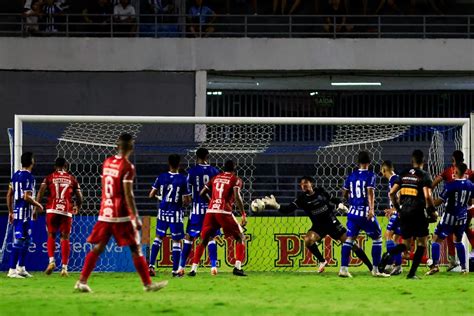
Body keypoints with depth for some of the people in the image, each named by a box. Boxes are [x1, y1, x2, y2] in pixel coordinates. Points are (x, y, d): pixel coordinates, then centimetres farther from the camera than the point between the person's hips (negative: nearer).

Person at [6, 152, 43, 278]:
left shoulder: (16, 175, 12)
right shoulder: (29, 177, -14)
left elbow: (9, 195, 15)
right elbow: (27, 197, -20)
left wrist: (10, 212, 22)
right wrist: (38, 205, -3)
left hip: (16, 212, 9)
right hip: (25, 213, -9)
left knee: (26, 240, 19)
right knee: (19, 241, -8)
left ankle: (21, 268, 24)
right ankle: (12, 270, -10)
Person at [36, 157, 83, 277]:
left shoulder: (49, 177, 9)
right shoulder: (72, 179, 12)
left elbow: (41, 192, -4)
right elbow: (79, 197, 12)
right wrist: (77, 207, 31)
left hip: (52, 210, 0)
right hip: (67, 211, 0)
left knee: (51, 236, 13)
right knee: (65, 238, 4)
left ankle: (51, 260, -8)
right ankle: (64, 267, -1)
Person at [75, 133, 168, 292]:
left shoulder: (107, 162, 8)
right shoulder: (127, 167, -13)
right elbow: (128, 195, -16)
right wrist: (136, 217, -13)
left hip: (105, 213, 6)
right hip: (121, 215, -6)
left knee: (98, 248, 9)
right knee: (136, 249, 1)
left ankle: (82, 281, 4)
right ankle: (147, 284, 4)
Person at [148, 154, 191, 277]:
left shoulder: (161, 177, -3)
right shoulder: (182, 179, -12)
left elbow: (151, 195, 0)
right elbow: (186, 201, -12)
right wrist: (188, 200, 11)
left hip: (162, 212, 3)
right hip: (176, 214, -3)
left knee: (159, 237, 18)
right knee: (176, 241, 6)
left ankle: (151, 265, 10)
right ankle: (175, 270, 5)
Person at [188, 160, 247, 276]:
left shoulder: (215, 178, 18)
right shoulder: (236, 180, 5)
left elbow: (202, 194, 16)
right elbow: (237, 196, -10)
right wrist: (243, 215, -10)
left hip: (210, 211, 4)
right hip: (224, 212, -4)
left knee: (204, 240, 15)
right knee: (240, 237, 10)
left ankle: (193, 269, 4)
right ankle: (237, 267, -5)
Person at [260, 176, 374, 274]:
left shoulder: (320, 191, -6)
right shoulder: (302, 198, -9)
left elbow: (332, 199, 12)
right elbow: (289, 209, -21)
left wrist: (340, 205, -2)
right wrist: (276, 206, -35)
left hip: (332, 223, 0)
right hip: (318, 226, 0)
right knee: (308, 240, -28)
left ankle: (371, 267, 2)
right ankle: (322, 261, -3)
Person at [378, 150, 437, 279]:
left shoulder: (404, 174, 10)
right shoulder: (424, 175, -5)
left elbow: (392, 193, 8)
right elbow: (427, 196, -16)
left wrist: (398, 208, 20)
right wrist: (433, 211, -2)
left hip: (404, 212, 5)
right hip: (419, 213, -5)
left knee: (407, 244, 15)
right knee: (422, 243, 9)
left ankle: (388, 254, -16)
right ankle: (412, 273, -1)